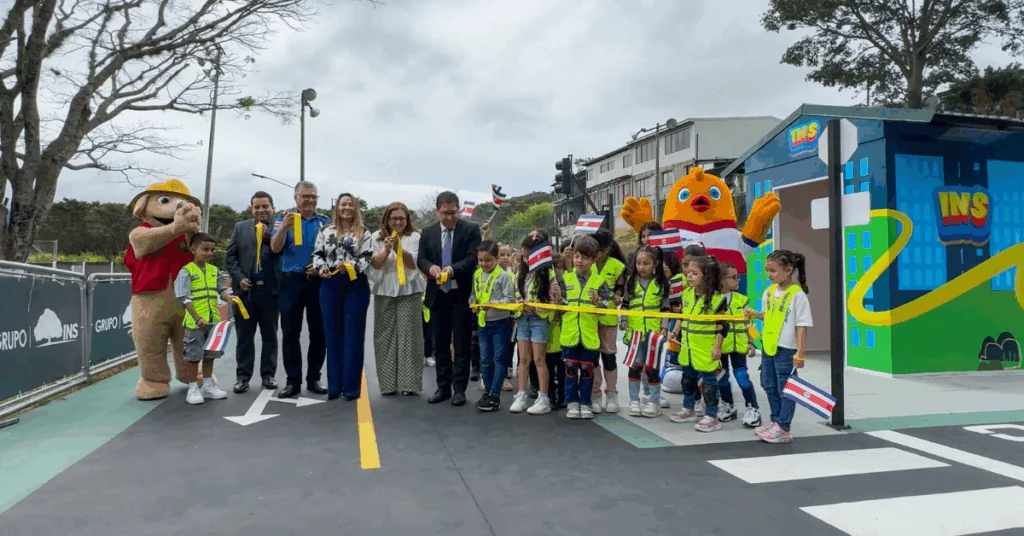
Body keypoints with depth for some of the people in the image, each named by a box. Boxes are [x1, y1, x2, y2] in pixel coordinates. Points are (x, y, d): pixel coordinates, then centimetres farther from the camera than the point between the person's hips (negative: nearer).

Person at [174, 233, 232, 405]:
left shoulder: (214, 270, 9)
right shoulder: (186, 271, -9)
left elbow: (222, 290, 10)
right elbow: (185, 298, -14)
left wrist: (230, 297, -14)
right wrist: (197, 318, -22)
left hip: (213, 320, 6)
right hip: (194, 322, -6)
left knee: (210, 354, 14)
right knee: (193, 355, 3)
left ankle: (208, 386, 26)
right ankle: (193, 389, 13)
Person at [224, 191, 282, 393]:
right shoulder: (241, 227, 11)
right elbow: (230, 256, 7)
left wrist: (268, 235, -18)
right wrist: (239, 278, -6)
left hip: (270, 290, -1)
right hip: (246, 289, 2)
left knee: (269, 336, 7)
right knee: (244, 336, 6)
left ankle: (268, 374, 16)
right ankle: (243, 376, 12)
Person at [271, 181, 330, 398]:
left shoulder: (325, 222, 8)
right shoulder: (284, 218, 3)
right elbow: (275, 248, -10)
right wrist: (284, 227, -26)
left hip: (318, 281, 1)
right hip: (291, 282, -1)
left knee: (319, 332, 5)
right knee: (290, 333, 2)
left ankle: (313, 379, 15)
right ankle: (293, 381, 10)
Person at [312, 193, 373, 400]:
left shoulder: (364, 233, 3)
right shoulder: (325, 231, 12)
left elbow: (367, 259, -6)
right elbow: (317, 255, 9)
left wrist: (351, 266, -23)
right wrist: (321, 267, -11)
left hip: (356, 286, -3)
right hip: (329, 286, 3)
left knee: (353, 335, 1)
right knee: (332, 335, 8)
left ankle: (351, 386, 8)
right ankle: (334, 386, 17)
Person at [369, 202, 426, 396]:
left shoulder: (415, 237, 1)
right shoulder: (376, 237, 7)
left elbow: (414, 264, -6)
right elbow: (374, 265, 0)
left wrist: (398, 249, -21)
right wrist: (386, 251, -18)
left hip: (409, 292, -2)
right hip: (384, 292, 2)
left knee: (408, 336, -3)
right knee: (385, 337, 2)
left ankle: (409, 383, 2)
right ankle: (388, 383, 9)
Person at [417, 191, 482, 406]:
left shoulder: (471, 230, -3)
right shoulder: (428, 232, 8)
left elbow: (473, 258, -13)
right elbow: (421, 259, 3)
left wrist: (453, 269, -30)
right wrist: (431, 267, -20)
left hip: (461, 294, -4)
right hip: (437, 294, 4)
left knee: (461, 344, 1)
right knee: (440, 344, 10)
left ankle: (459, 389, 8)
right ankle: (443, 387, 20)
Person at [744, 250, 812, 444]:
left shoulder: (797, 295, -14)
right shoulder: (769, 292, 6)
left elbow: (801, 327, -15)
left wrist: (799, 354, -17)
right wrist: (754, 314, 1)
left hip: (786, 350, -7)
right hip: (768, 347, 8)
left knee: (786, 389, 3)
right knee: (770, 387, 16)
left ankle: (783, 430, 12)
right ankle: (776, 422, 30)